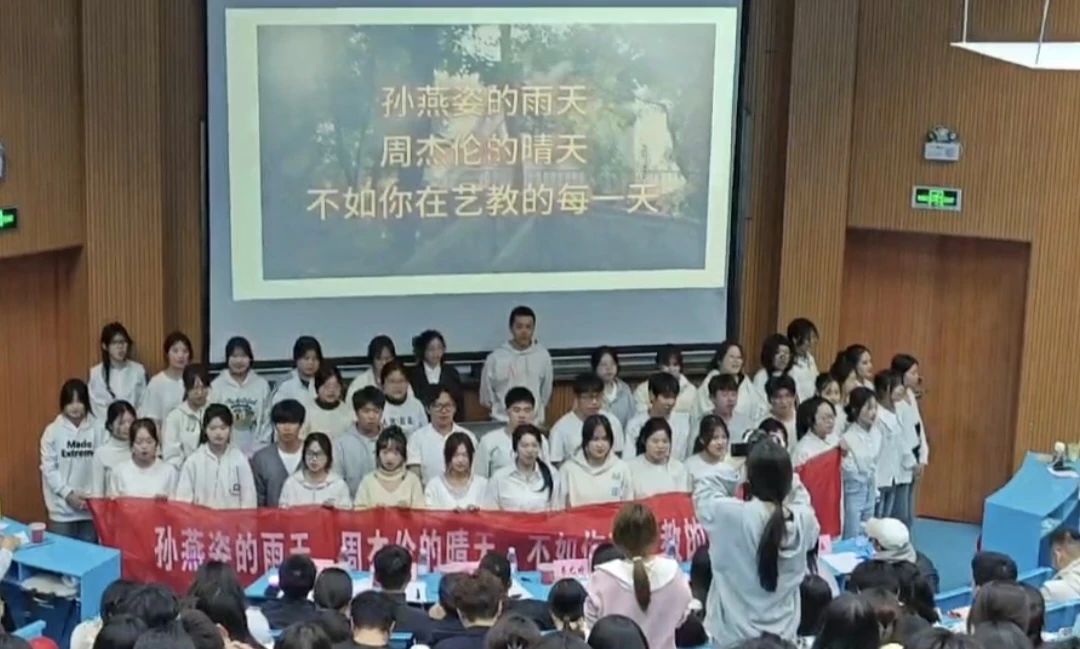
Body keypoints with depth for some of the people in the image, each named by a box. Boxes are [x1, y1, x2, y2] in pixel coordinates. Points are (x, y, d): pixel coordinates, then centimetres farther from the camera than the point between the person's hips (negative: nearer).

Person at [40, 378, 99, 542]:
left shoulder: (94, 430, -1)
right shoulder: (52, 431, -4)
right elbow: (49, 469, -4)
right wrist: (68, 493, -11)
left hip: (90, 507, 1)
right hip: (62, 509, -1)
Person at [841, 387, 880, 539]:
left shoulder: (876, 433, 1)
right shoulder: (848, 437, -19)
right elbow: (848, 470, -18)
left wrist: (875, 489, 15)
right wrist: (844, 456, -35)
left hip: (870, 489, 7)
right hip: (854, 490, -7)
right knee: (852, 538, -1)